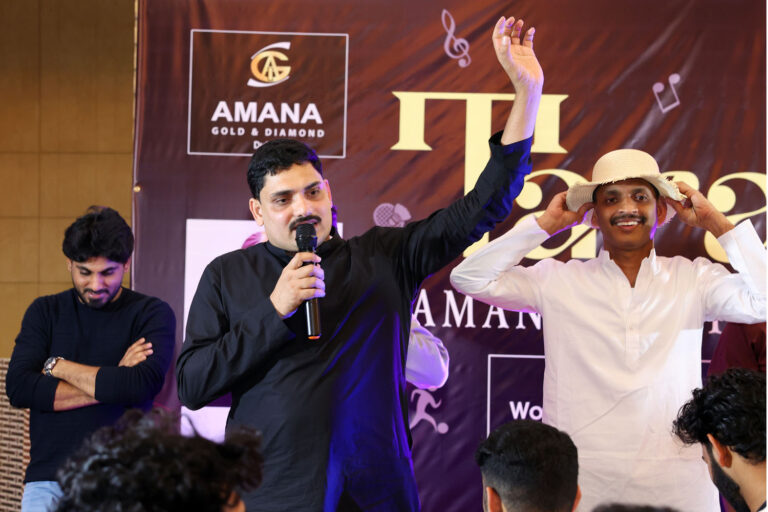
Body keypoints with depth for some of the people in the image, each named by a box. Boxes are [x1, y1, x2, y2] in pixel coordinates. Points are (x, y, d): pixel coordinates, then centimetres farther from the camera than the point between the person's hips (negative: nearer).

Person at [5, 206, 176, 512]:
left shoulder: (153, 314, 4)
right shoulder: (45, 312, 12)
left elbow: (145, 384, -15)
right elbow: (18, 389, -3)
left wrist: (58, 366, -4)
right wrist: (111, 382, -8)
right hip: (48, 480, 2)